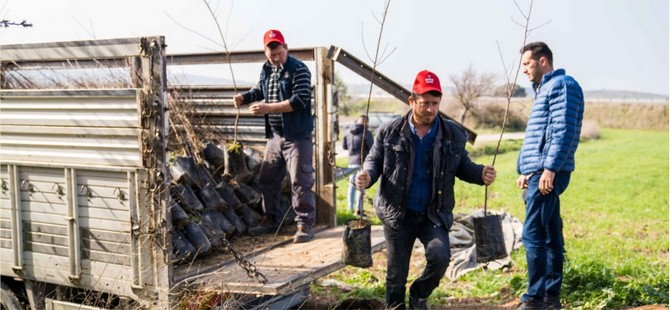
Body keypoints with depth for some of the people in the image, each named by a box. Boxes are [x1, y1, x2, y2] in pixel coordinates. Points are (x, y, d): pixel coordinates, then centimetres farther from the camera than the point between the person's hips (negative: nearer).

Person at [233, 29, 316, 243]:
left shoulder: (299, 70, -12)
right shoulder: (266, 70, 10)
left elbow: (300, 100, -21)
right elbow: (259, 90, 26)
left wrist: (268, 108, -23)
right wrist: (244, 97, 4)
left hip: (297, 135, -7)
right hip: (274, 135, 8)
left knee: (300, 182, -6)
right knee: (267, 180, 13)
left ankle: (305, 225, 3)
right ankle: (272, 221, 27)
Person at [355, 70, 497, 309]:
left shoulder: (453, 134, -1)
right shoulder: (390, 132, -4)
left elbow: (462, 167, 8)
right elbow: (374, 160, 5)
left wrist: (480, 174, -14)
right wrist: (367, 175, -17)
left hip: (434, 215, 0)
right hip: (398, 215, 0)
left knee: (440, 257, -20)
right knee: (396, 272, 7)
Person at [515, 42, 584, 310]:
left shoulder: (562, 85, -7)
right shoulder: (544, 89, 23)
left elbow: (563, 132, -18)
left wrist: (550, 169, -23)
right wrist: (527, 172, 21)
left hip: (548, 173, -10)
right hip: (539, 173, 10)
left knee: (533, 235, -11)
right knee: (550, 235, 12)